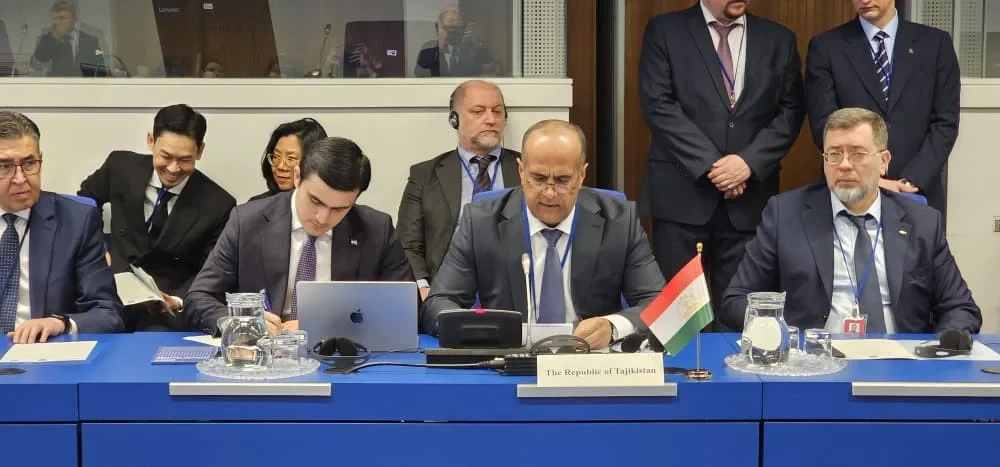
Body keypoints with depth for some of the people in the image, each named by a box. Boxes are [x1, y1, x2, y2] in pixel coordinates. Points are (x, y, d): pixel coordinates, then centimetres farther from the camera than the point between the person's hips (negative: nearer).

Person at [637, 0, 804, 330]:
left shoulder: (779, 40, 12)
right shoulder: (664, 31, 4)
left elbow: (790, 112, 6)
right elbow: (658, 106, -5)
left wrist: (749, 162, -10)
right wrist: (710, 164, -12)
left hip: (750, 196, 2)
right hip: (682, 193, -2)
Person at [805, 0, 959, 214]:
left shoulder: (935, 43, 5)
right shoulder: (826, 47, 1)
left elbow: (945, 122, 0)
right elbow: (824, 125, -5)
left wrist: (911, 181, -11)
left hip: (919, 194, 1)